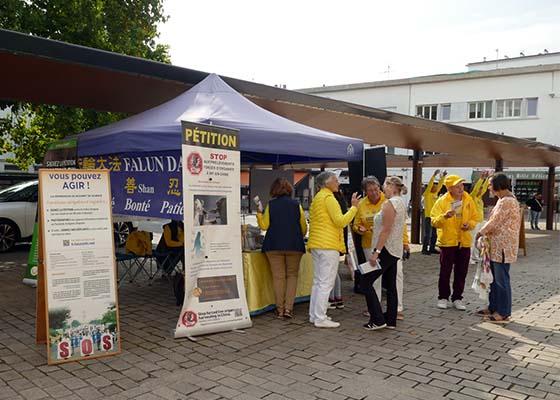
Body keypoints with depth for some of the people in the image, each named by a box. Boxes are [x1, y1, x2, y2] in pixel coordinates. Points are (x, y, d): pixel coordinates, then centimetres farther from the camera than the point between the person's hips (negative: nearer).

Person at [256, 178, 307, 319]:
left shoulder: (271, 205, -2)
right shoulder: (296, 205, 0)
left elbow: (264, 225, -1)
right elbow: (304, 228, 4)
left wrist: (259, 212, 13)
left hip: (274, 245, 0)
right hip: (294, 246, 0)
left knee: (278, 276, 5)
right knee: (292, 275, 10)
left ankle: (280, 309, 9)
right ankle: (288, 308, 1)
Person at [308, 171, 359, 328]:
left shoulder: (316, 198, 19)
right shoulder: (328, 198, -11)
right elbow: (341, 221, -16)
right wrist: (354, 207, -9)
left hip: (316, 244, 10)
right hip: (328, 245, -10)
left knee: (318, 281, 13)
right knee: (326, 283, -6)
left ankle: (314, 315, 17)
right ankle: (320, 318, -4)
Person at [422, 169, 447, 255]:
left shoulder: (435, 194, 13)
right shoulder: (427, 194, -6)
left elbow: (440, 185, 16)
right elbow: (429, 184, -17)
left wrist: (443, 176, 11)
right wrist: (434, 175, -22)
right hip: (429, 217, -8)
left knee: (434, 235, 12)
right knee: (428, 234, -6)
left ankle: (432, 248, 21)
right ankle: (424, 249, -2)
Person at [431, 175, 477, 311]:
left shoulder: (469, 200, 2)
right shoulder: (442, 201, -9)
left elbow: (474, 218, 11)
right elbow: (434, 221, -13)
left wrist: (470, 224, -11)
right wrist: (445, 216, -31)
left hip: (464, 242, 3)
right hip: (447, 241, -3)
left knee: (461, 273, 9)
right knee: (445, 272, 3)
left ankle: (457, 298, 22)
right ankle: (443, 297, 18)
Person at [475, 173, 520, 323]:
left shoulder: (507, 201, -18)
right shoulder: (503, 199, 15)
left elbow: (495, 222, -17)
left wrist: (481, 232, -4)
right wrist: (485, 233, 8)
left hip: (503, 246, -10)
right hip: (496, 246, 10)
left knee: (501, 280, -2)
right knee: (494, 278, 17)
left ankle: (503, 314, 6)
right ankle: (493, 308, 28)